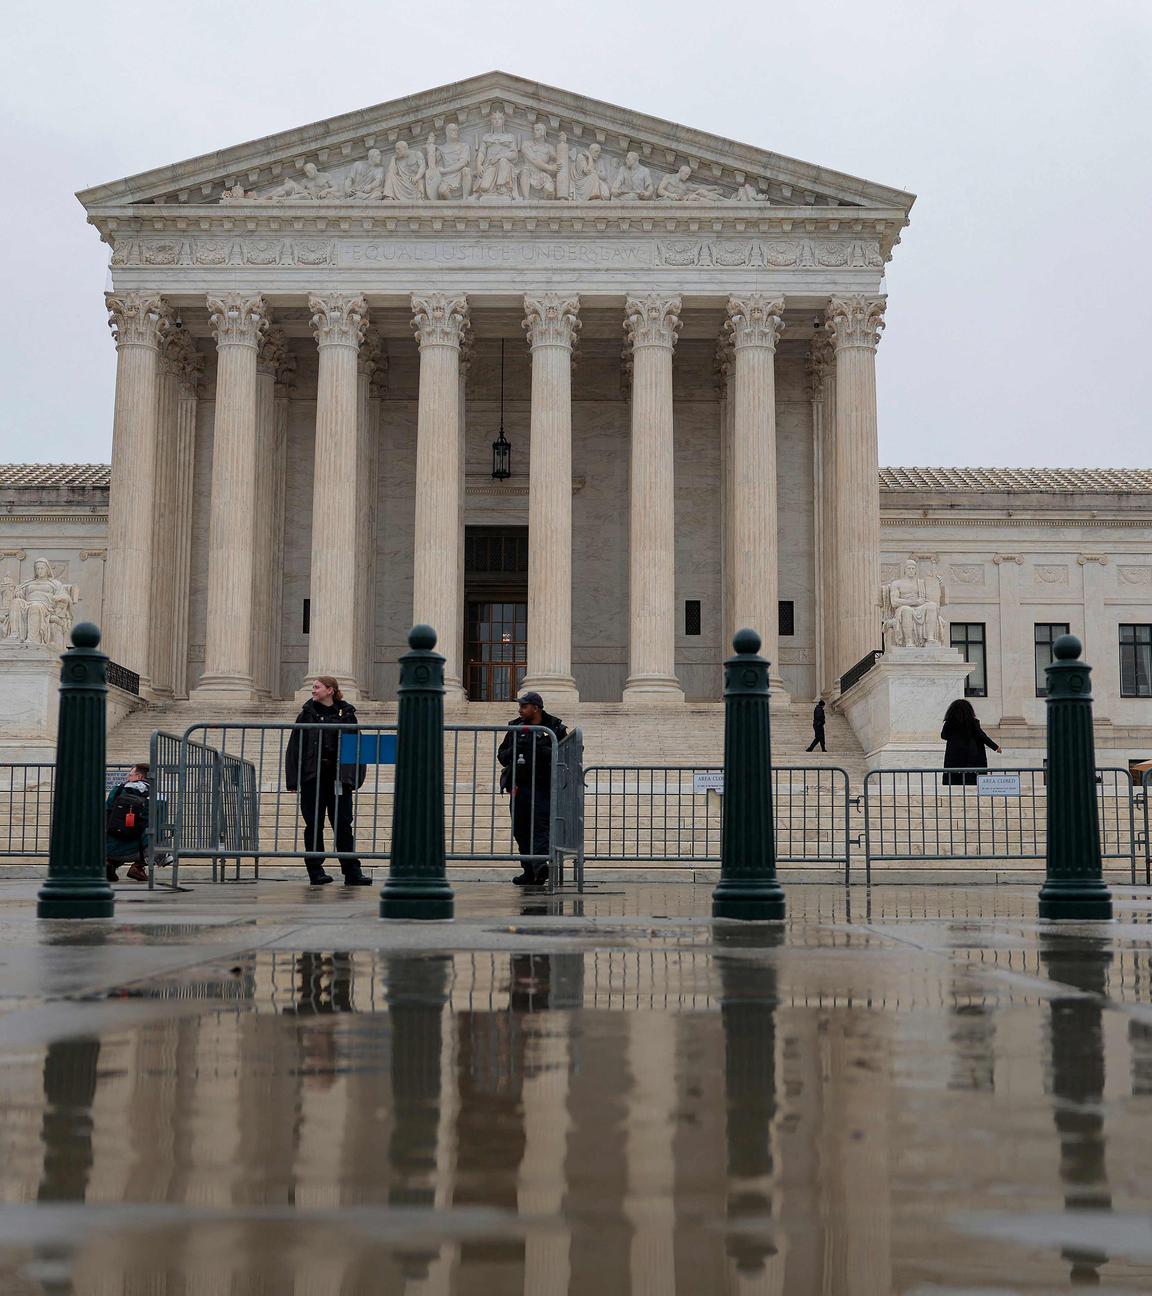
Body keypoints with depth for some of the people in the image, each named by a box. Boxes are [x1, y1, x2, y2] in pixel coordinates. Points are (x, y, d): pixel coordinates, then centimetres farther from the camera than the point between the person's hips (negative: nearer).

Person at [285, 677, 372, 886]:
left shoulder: (346, 715, 5)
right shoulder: (307, 714, 6)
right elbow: (294, 748, 4)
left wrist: (354, 777, -4)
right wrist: (293, 780, -3)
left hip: (339, 777, 0)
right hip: (313, 777, 0)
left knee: (343, 825, 1)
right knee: (314, 826, 4)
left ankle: (352, 872, 3)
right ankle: (316, 871, 10)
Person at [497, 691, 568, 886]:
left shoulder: (555, 728, 2)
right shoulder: (515, 728, 15)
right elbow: (501, 755, 18)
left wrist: (545, 752, -16)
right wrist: (512, 752, -5)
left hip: (543, 787, -5)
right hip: (519, 787, 5)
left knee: (541, 826, -17)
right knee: (521, 830, 6)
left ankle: (540, 865, -28)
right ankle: (529, 872, 14)